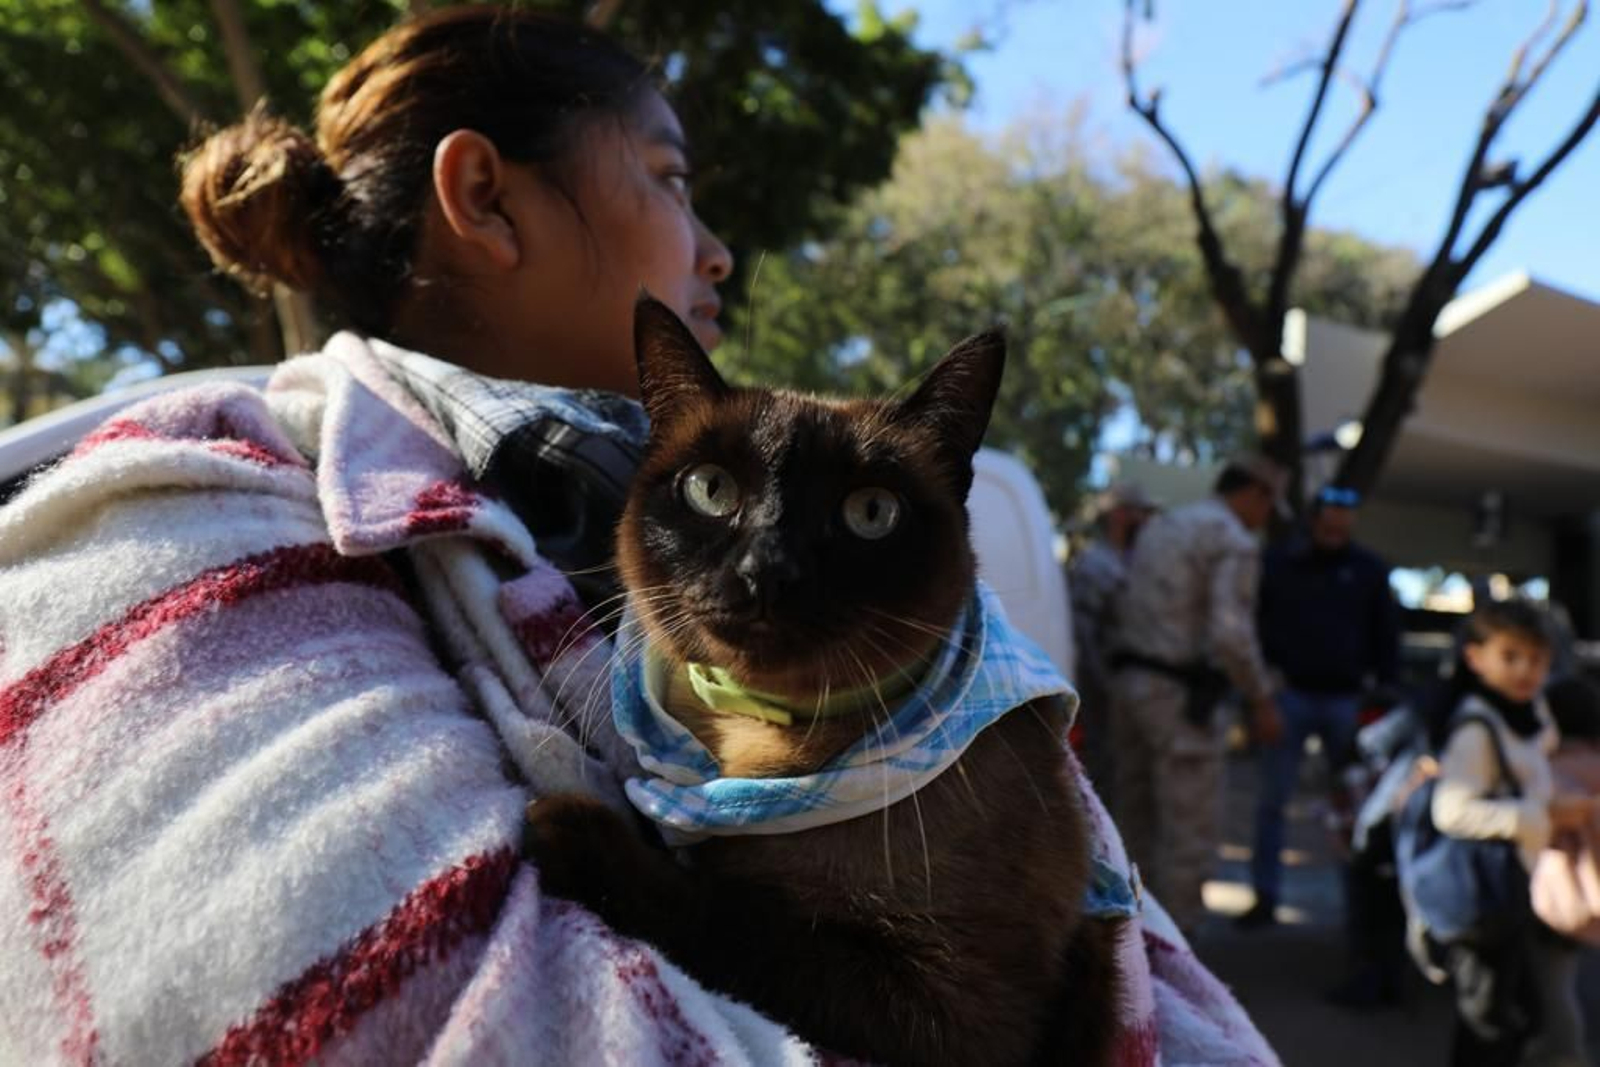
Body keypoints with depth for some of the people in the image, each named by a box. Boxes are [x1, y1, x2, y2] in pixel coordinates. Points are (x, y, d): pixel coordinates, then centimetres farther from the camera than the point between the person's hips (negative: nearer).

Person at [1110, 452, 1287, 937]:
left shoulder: (1159, 526, 17)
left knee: (1138, 825, 17)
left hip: (1130, 681, 9)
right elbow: (1230, 633, -20)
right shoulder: (1235, 542, -9)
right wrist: (1261, 701, -9)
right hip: (1179, 695, -9)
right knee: (1191, 834, 0)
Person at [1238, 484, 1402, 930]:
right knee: (1271, 801, 0)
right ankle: (1265, 897, 7)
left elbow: (1386, 638, 8)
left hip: (1346, 700, 1)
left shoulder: (1369, 570, 6)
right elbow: (1253, 624, 7)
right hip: (1290, 695, -1)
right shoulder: (1278, 563, 3)